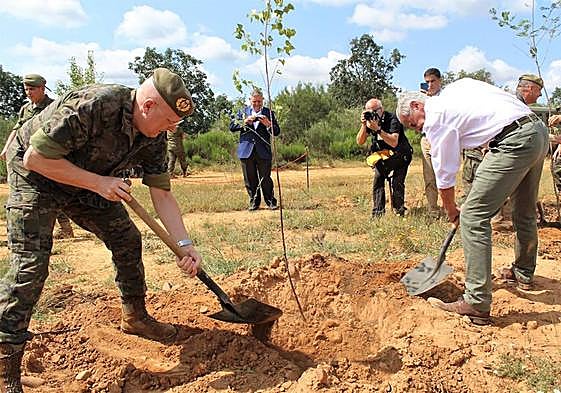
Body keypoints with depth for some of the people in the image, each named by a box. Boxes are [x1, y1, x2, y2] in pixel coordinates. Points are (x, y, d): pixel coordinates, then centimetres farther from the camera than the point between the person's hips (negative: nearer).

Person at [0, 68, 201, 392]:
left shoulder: (154, 138, -13)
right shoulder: (92, 106, -36)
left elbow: (162, 194, -11)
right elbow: (35, 158, -30)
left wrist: (185, 243, -20)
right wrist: (98, 183, -30)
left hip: (91, 181, 7)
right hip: (35, 176, -7)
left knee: (127, 239, 3)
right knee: (31, 264, -14)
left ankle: (135, 316, 23)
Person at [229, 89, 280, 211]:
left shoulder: (269, 113, 9)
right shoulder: (243, 112, 13)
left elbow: (277, 132, 4)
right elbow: (232, 127, 5)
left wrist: (268, 125, -15)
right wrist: (245, 122, -9)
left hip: (263, 151, -2)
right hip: (246, 151, 2)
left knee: (265, 179, -3)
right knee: (250, 180, 7)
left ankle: (271, 202, 10)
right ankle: (254, 202, 19)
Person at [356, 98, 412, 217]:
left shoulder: (392, 119, -22)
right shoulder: (369, 119, -5)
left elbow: (394, 143, -36)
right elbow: (360, 142, -10)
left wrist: (378, 129, -41)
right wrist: (363, 125, -24)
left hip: (400, 155, -5)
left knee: (397, 183, -16)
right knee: (377, 180, -11)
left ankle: (399, 212, 0)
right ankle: (378, 213, -7)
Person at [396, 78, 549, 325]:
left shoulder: (435, 119, -4)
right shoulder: (458, 86, 21)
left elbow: (445, 176, 1)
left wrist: (451, 211, 17)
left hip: (514, 141, -10)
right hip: (539, 129, 10)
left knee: (473, 217, -9)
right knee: (524, 213, 25)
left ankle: (477, 303, -9)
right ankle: (524, 273, 45)